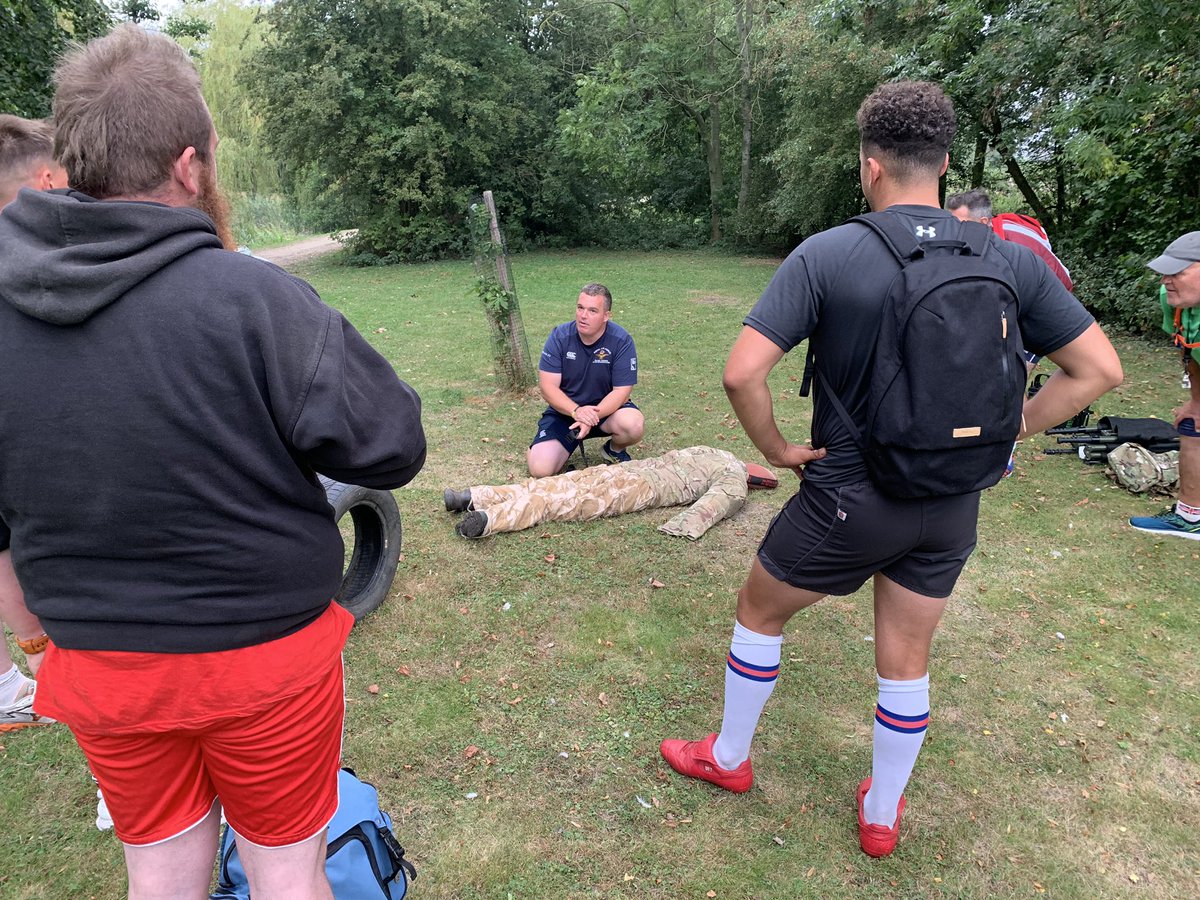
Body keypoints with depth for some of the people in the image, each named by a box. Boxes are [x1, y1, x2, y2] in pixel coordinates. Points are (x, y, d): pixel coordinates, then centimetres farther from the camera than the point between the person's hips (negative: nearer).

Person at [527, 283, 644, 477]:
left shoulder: (621, 341, -15)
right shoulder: (560, 336, -12)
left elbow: (622, 390, -15)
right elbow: (548, 385, -14)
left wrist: (594, 415, -31)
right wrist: (576, 411, -30)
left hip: (606, 409, 0)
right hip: (565, 410, 0)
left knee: (634, 424, -34)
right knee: (541, 469, -20)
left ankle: (615, 450, 3)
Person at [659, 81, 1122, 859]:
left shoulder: (827, 255, -16)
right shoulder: (1010, 261, -3)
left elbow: (742, 372, -24)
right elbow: (1099, 369, 0)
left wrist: (778, 449, -8)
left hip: (848, 501, -4)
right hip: (952, 508, 4)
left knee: (759, 613, 21)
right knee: (907, 661, 21)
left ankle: (728, 758, 41)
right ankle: (882, 815, 40)